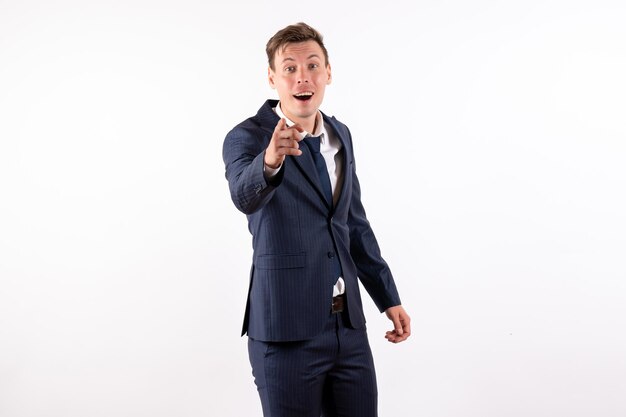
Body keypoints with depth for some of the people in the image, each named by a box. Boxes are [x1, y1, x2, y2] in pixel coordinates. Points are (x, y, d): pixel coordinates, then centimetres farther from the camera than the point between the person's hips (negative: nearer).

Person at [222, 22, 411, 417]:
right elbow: (245, 196, -31)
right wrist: (270, 160, -52)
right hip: (286, 329, -5)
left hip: (348, 323, 6)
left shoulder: (340, 134, 9)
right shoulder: (247, 137, -9)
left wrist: (389, 297, 15)